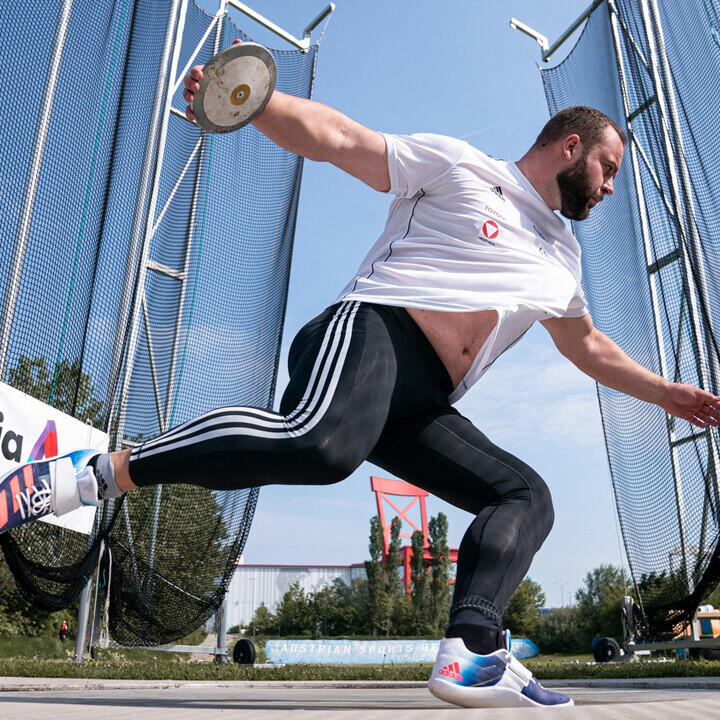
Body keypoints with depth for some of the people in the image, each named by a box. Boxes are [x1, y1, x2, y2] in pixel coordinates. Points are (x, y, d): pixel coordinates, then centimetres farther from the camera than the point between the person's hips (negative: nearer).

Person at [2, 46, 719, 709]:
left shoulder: (562, 256, 30)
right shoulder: (460, 165, 10)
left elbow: (589, 346, 43)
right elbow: (331, 137, 4)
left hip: (422, 406, 7)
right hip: (370, 332, -7)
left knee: (526, 495, -10)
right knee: (318, 445, -37)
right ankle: (91, 471, -25)